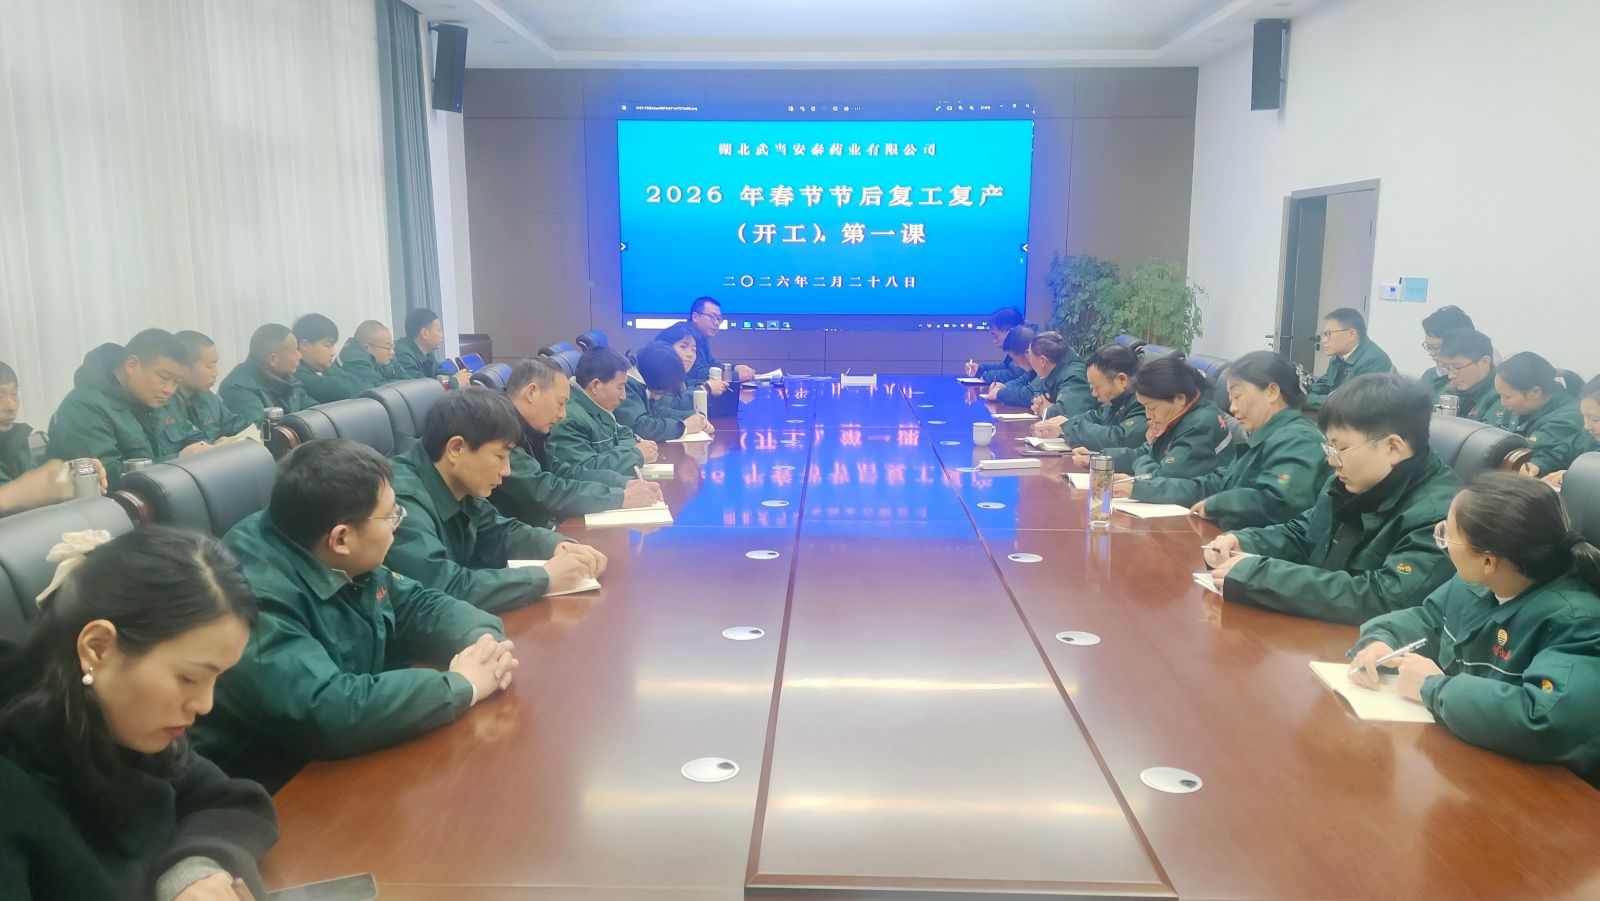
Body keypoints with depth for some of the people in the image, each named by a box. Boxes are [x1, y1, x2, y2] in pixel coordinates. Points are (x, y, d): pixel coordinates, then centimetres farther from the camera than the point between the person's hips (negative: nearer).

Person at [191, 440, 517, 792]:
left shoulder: (342, 563, -2)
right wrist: (463, 685, -28)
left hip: (343, 759, 8)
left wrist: (483, 639, -13)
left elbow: (419, 605, 8)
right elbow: (325, 712, -39)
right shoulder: (258, 596, -29)